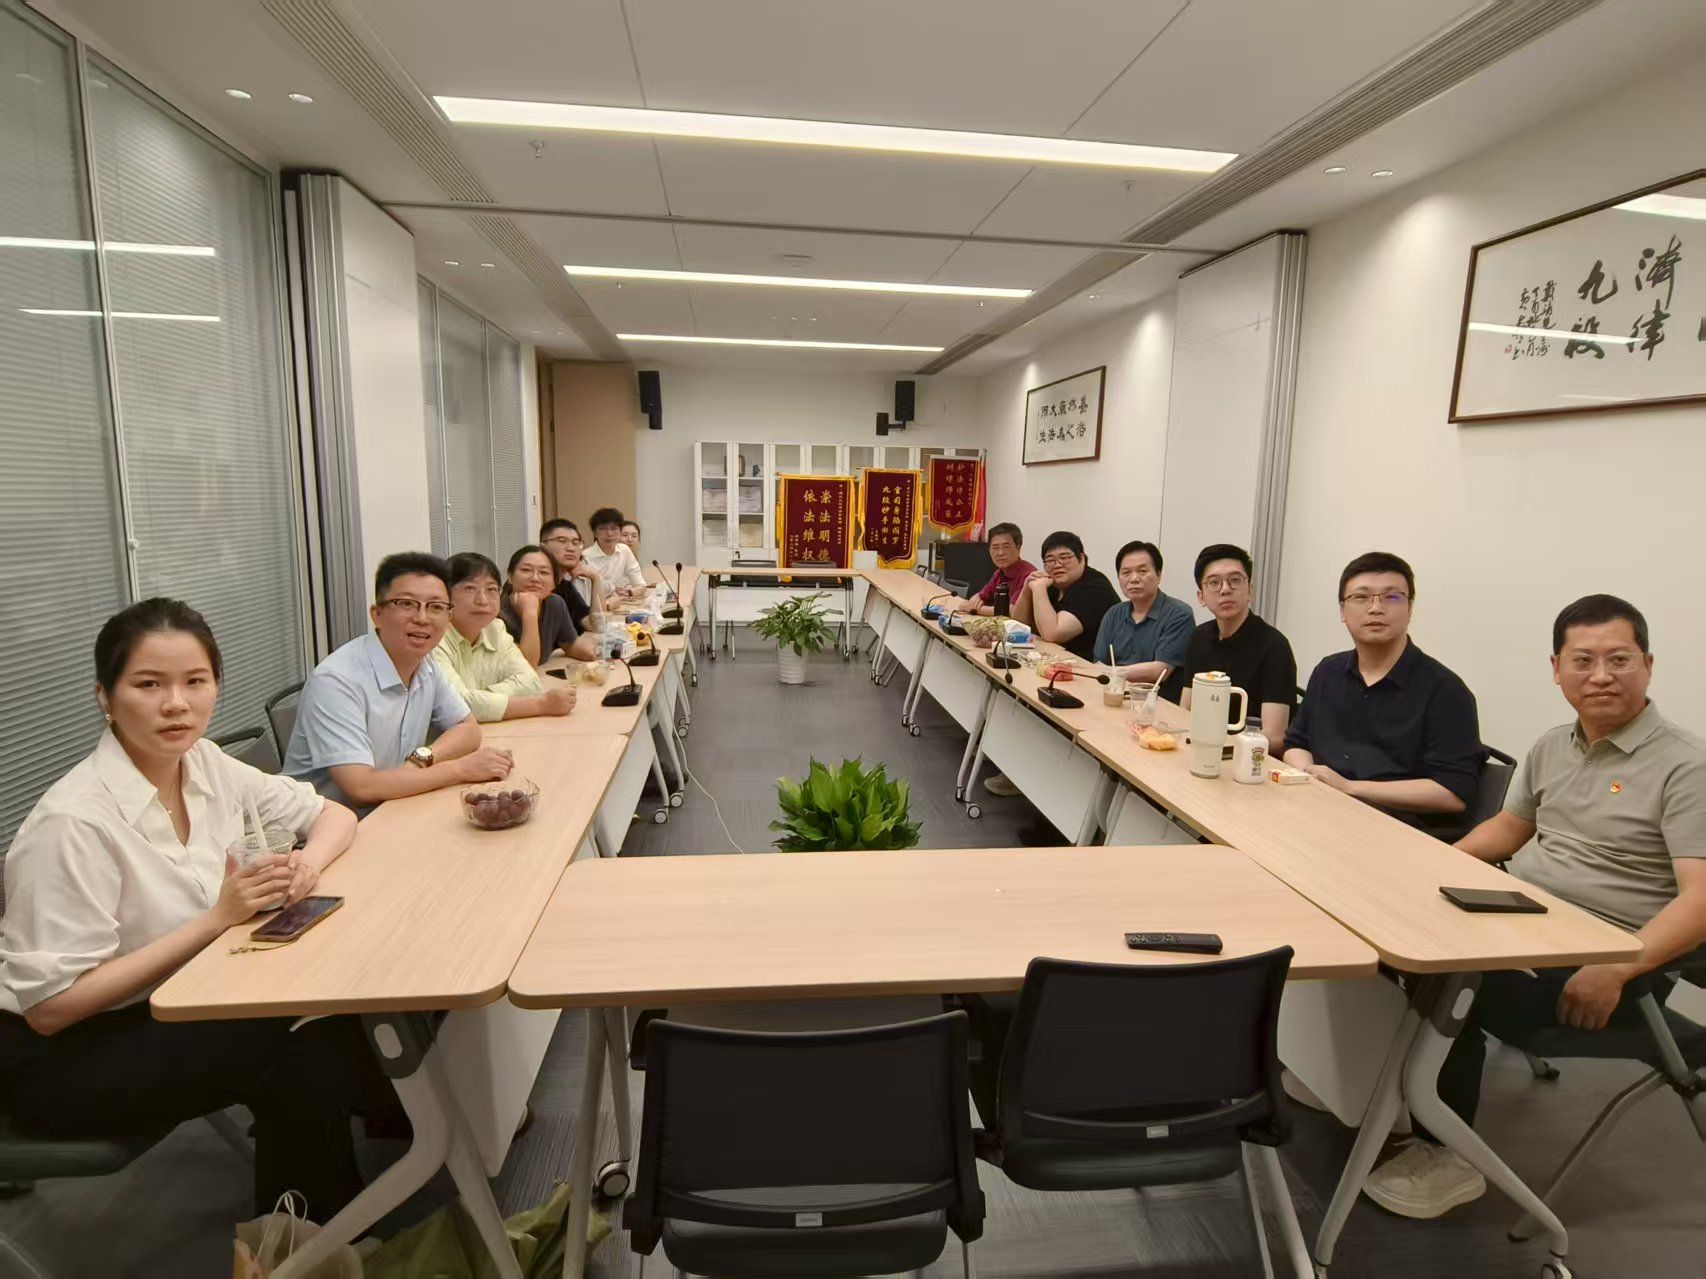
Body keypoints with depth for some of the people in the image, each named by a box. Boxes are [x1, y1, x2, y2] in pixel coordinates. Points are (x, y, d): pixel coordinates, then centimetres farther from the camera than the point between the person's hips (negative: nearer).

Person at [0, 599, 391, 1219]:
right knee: (303, 1053, -22)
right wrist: (217, 918, -28)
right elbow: (51, 1005, -22)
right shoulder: (75, 822, -27)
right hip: (65, 1053, -6)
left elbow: (334, 814, 2)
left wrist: (309, 863, -20)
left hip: (175, 1004, 6)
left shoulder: (205, 764, -7)